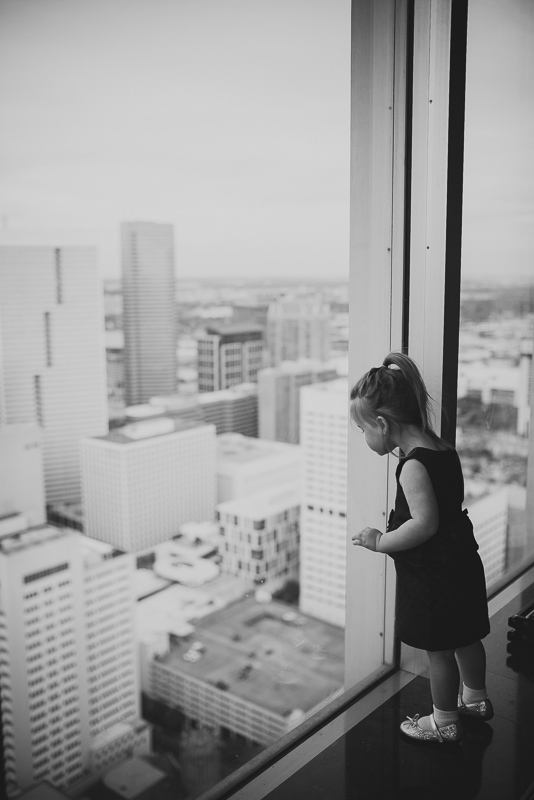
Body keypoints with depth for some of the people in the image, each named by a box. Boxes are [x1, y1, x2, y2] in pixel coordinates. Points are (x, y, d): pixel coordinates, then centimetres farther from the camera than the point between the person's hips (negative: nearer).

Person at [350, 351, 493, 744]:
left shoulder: (413, 465, -26)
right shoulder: (441, 447, 2)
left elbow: (424, 523, -30)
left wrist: (380, 541, -19)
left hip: (433, 575, -9)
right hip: (461, 561, 9)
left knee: (439, 650, 10)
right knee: (465, 638, 26)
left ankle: (445, 722, 28)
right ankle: (476, 698, 46)